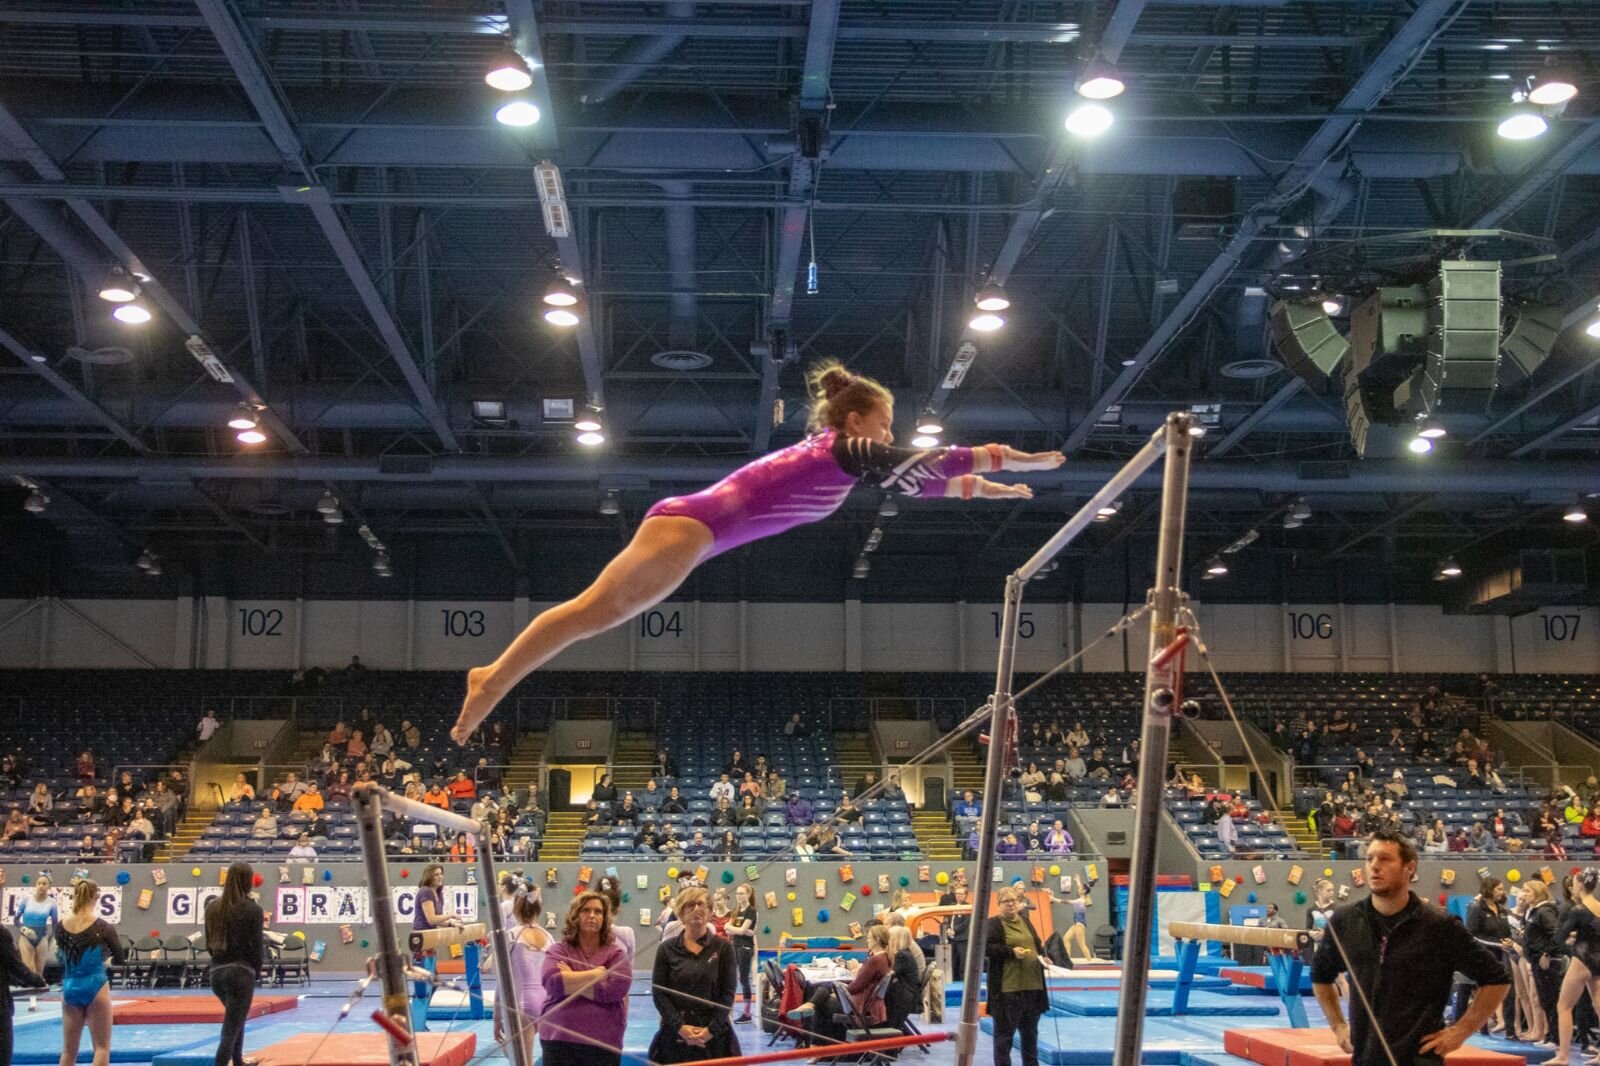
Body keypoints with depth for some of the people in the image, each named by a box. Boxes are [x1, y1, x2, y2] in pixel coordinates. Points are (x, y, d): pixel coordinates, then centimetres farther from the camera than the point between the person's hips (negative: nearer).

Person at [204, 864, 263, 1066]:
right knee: (230, 1030, -5)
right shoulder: (252, 909, -11)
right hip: (241, 972, -6)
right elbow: (256, 946, -9)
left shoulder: (213, 907, 5)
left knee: (236, 1019, 29)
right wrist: (256, 970, 7)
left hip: (217, 971, 6)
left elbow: (209, 943, 9)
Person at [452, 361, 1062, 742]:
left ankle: (495, 675, 11)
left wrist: (981, 487, 34)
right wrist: (1009, 459, 4)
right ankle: (493, 684, -12)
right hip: (690, 527, -10)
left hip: (690, 527, 10)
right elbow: (925, 463, -4)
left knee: (598, 613, 10)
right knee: (594, 610, -11)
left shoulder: (832, 456, 21)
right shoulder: (845, 450, -5)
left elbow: (912, 481, 32)